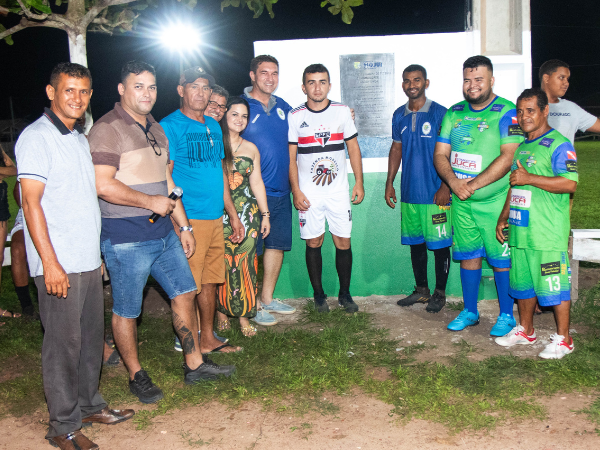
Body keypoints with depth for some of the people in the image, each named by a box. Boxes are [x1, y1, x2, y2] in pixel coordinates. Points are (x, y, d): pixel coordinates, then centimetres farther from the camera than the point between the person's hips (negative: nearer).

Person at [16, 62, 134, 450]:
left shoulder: (80, 139, 16)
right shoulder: (36, 137, -9)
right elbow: (32, 202, -15)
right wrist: (50, 262, -19)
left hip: (88, 261, 8)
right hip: (59, 265, -8)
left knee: (92, 338, 15)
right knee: (64, 344, 0)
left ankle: (90, 405, 30)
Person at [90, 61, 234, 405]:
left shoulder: (156, 130, 15)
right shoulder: (108, 129, -11)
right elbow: (103, 185, -21)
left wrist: (185, 226, 17)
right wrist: (150, 201, -14)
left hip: (162, 230, 8)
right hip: (125, 237, -8)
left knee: (185, 293, 12)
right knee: (126, 310, 5)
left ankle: (195, 365, 26)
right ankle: (137, 376, 24)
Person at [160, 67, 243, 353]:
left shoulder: (213, 126, 16)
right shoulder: (170, 126, -7)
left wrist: (233, 215, 20)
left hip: (215, 218, 8)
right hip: (188, 220, -7)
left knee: (210, 281, 15)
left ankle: (208, 340, 28)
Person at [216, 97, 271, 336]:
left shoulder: (251, 149, 12)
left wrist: (265, 214, 14)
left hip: (247, 213, 3)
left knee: (245, 263, 2)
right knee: (221, 263, -1)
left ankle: (243, 316, 11)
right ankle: (222, 312, 15)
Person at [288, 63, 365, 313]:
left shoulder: (342, 111, 4)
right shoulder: (295, 116, 0)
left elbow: (353, 148, 9)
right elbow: (290, 157, 1)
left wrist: (359, 182, 3)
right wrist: (296, 191, -6)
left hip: (339, 191, 1)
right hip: (308, 193, -1)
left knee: (343, 242, 3)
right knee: (313, 243, 5)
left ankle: (345, 293, 18)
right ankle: (319, 294, 19)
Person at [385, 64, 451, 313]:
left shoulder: (439, 113, -6)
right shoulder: (399, 115, 9)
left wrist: (445, 186, -13)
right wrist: (389, 183, 13)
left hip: (435, 192, -5)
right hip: (409, 192, 5)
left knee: (440, 244, 3)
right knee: (415, 242, 13)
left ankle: (439, 293, 17)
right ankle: (421, 290, 27)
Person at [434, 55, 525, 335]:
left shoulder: (507, 113, -8)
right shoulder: (454, 113, 8)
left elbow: (508, 157, -18)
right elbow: (440, 155, 6)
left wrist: (473, 185, -20)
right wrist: (454, 182, -13)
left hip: (496, 202, -5)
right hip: (461, 202, 5)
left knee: (501, 259, 2)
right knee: (468, 256, 13)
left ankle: (507, 315, 19)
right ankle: (470, 312, 28)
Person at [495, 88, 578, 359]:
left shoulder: (558, 144, -9)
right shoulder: (521, 146, 17)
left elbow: (570, 184, -20)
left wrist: (530, 178, -20)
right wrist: (504, 217, 21)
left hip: (548, 233, -8)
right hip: (520, 229, 8)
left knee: (555, 286, -2)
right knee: (522, 281, 16)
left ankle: (563, 339, 12)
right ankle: (525, 331, 30)